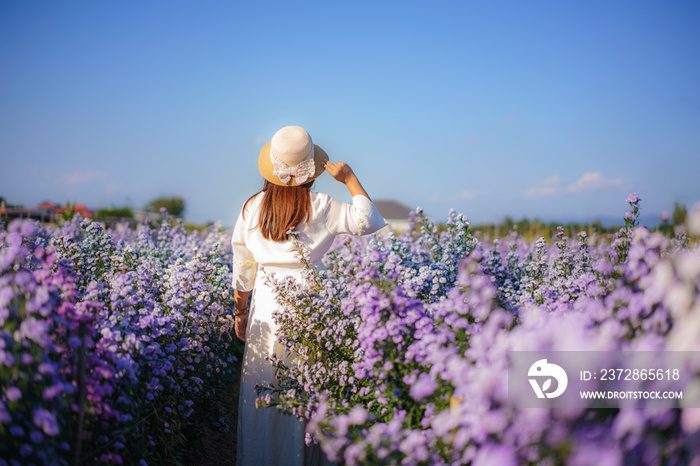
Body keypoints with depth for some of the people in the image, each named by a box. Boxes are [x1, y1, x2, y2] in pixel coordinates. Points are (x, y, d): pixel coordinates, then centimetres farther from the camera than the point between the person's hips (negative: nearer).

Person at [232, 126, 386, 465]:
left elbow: (241, 268, 8)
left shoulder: (251, 207, 3)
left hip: (265, 304, 3)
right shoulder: (321, 208, -8)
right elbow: (370, 221, -2)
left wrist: (240, 311, 18)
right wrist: (350, 179, 2)